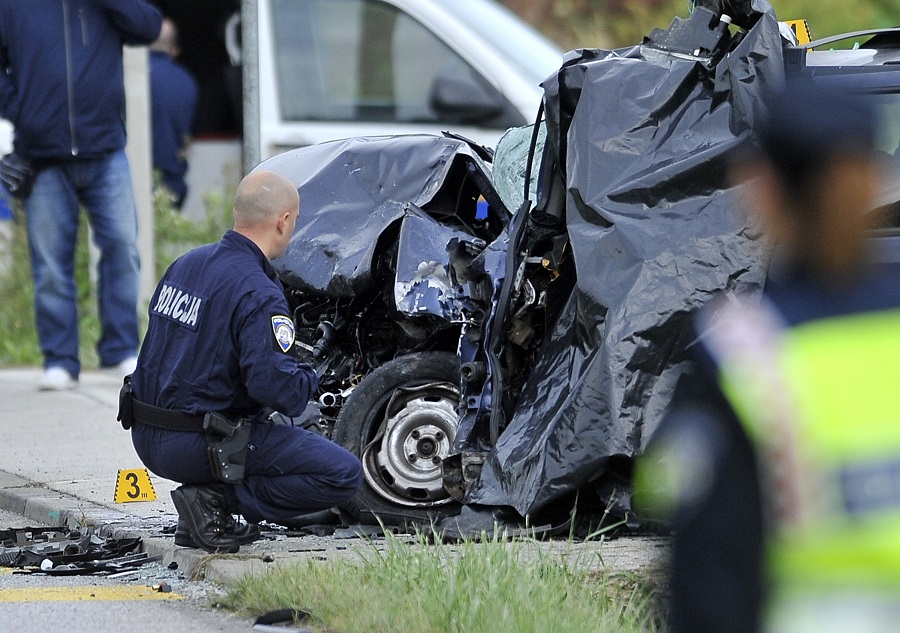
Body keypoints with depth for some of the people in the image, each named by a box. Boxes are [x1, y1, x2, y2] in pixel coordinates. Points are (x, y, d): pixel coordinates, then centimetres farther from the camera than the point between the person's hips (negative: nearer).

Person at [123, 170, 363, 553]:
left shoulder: (185, 264, 9)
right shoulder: (258, 294, -18)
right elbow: (275, 386, -27)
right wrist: (307, 380, -4)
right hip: (198, 446, -9)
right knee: (344, 475, -7)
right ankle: (216, 501, -10)